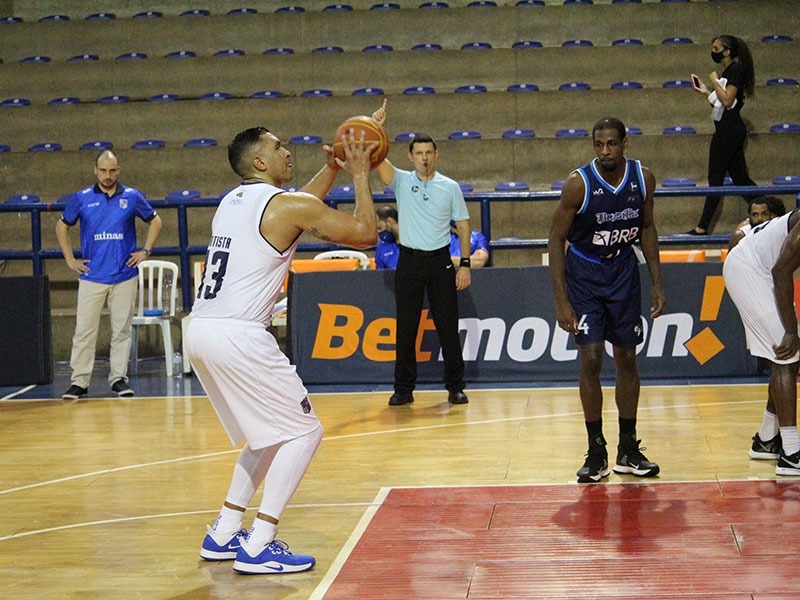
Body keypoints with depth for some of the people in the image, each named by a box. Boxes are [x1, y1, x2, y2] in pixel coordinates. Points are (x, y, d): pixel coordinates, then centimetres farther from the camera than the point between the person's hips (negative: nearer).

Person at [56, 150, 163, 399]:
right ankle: (79, 382, 2)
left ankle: (119, 378, 13)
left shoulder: (132, 197, 3)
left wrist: (146, 251, 6)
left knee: (122, 330, 4)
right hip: (91, 277, 0)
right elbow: (62, 226, 15)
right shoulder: (82, 199, 3)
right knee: (84, 331, -3)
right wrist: (70, 260, 7)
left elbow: (155, 221, 16)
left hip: (125, 276, 1)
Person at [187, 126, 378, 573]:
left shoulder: (234, 200, 19)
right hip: (237, 336, -9)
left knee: (272, 433, 23)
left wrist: (332, 170, 36)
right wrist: (360, 175, 10)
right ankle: (258, 546, -5)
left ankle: (224, 533, 22)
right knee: (304, 432, 1)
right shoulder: (289, 206, -6)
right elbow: (366, 234, 0)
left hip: (200, 332, 9)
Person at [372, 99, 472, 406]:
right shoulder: (401, 181, 3)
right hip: (409, 261, 0)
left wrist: (465, 264, -3)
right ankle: (404, 389, 9)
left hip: (440, 260, 0)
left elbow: (463, 226, 5)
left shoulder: (450, 187, 4)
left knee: (448, 326, 1)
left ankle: (455, 387, 9)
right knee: (405, 328, 2)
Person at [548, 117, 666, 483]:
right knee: (591, 359, -10)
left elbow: (647, 227, 6)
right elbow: (556, 238, -15)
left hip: (623, 270, 3)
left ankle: (628, 450, 17)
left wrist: (657, 283, 2)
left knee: (627, 359, 7)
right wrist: (562, 301, -20)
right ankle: (596, 454, 0)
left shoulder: (643, 178, -10)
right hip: (584, 272, -3)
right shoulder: (579, 184, -21)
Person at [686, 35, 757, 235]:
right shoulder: (728, 71, 16)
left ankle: (703, 227, -3)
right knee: (739, 177, 11)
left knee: (716, 178, -6)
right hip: (728, 129, 10)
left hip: (728, 130, -10)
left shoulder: (735, 70, -13)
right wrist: (706, 92, 12)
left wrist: (715, 81, -12)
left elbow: (727, 101, -21)